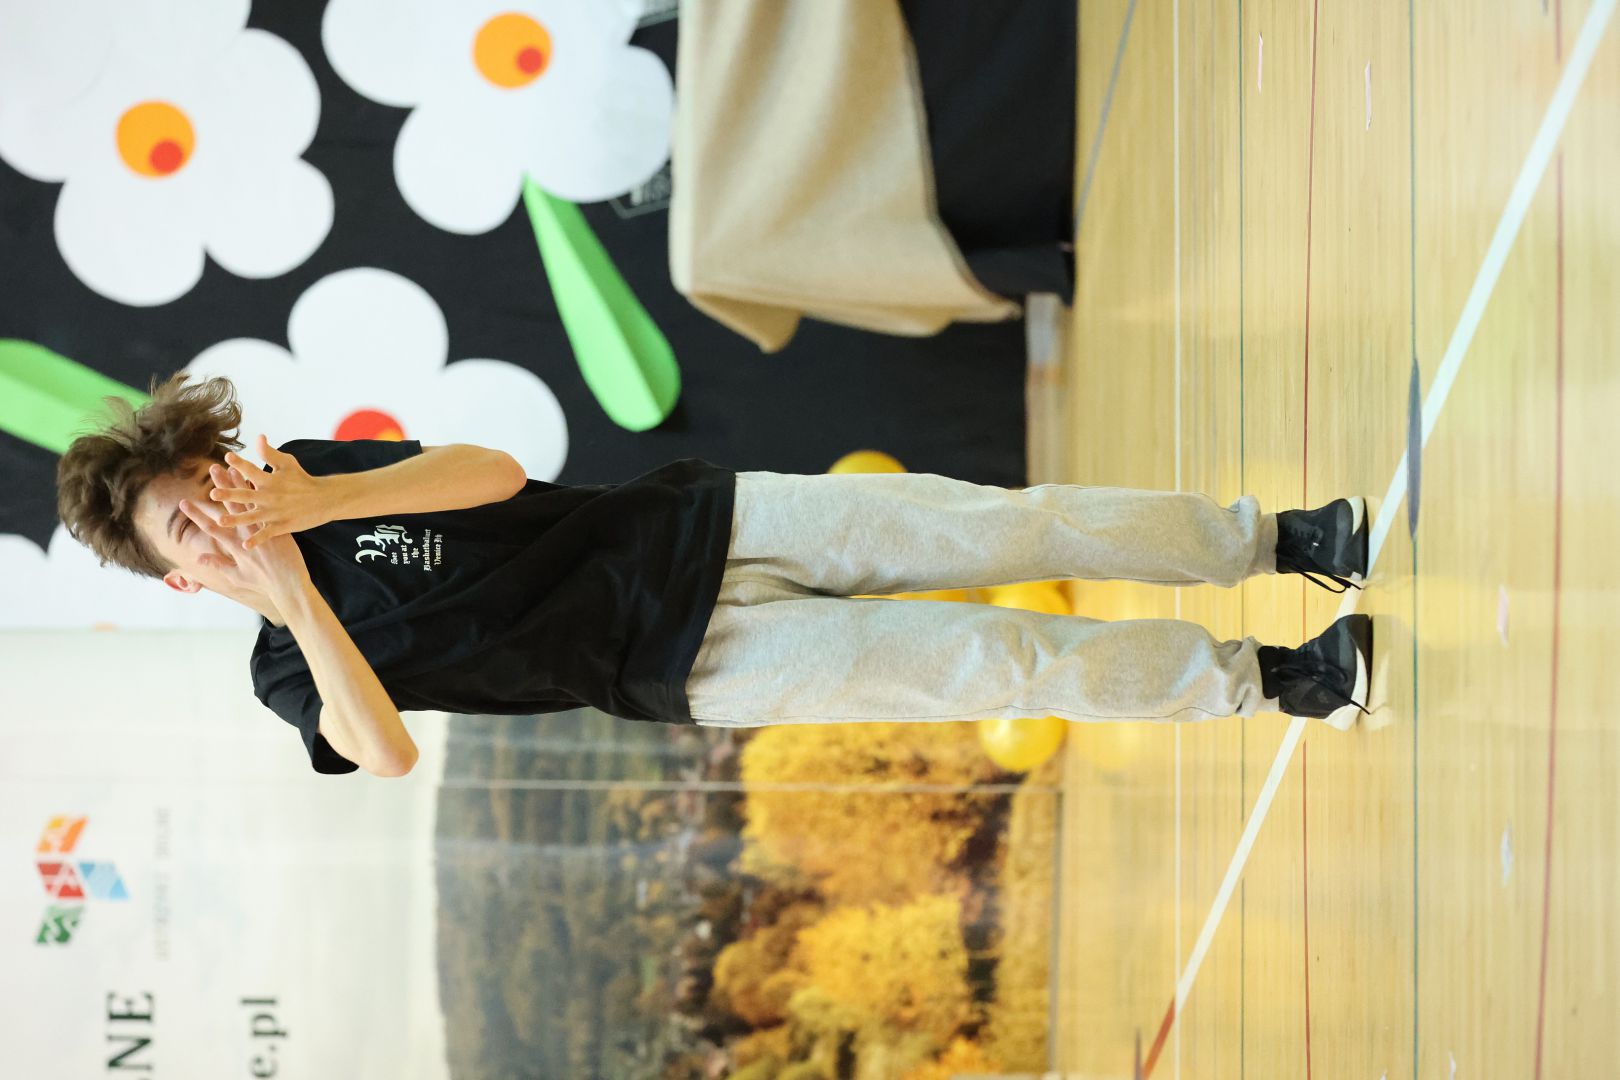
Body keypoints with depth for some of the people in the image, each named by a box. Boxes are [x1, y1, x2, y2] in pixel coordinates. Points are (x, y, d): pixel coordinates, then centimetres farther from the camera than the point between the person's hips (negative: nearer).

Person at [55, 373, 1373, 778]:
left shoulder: (319, 467, 5)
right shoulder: (291, 669, -4)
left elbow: (497, 472, -9)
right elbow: (385, 750, -24)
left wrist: (312, 500, -19)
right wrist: (293, 590, -30)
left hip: (694, 526, 3)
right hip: (697, 670, -3)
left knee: (1003, 530, -9)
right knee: (1000, 662, -11)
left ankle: (1283, 539, 4)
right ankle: (1267, 678, 3)